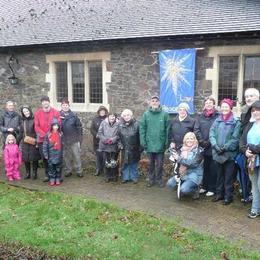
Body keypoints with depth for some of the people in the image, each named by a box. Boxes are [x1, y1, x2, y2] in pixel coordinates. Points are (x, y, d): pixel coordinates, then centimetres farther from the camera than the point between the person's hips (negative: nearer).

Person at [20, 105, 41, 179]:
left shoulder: (34, 120, -6)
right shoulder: (23, 121, 11)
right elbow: (21, 133, 17)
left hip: (33, 143, -5)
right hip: (25, 143, 5)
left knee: (34, 158, 2)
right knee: (26, 159, 7)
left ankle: (34, 173, 13)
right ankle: (28, 173, 19)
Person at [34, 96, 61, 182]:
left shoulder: (55, 112, 1)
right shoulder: (37, 113, 4)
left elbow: (58, 124, -1)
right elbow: (36, 126, 0)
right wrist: (44, 135, -13)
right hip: (42, 139, 2)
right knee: (44, 158, 8)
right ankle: (47, 175, 20)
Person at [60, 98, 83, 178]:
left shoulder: (73, 115, 0)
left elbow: (79, 126, 2)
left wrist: (80, 137, -1)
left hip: (74, 139, -1)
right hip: (64, 140, 1)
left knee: (77, 156, 3)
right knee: (66, 156, 11)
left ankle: (79, 171, 13)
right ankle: (68, 171, 24)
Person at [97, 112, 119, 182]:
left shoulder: (118, 124, -5)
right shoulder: (103, 123, 1)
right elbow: (99, 133, 2)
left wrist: (113, 139, -17)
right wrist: (105, 139, -10)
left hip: (114, 146, -2)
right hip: (105, 146, 2)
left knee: (114, 162, 4)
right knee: (107, 162, 9)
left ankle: (114, 176, 21)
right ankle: (107, 176, 22)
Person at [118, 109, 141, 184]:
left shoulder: (136, 124, -11)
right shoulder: (121, 125, 2)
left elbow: (140, 136, -9)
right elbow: (119, 136, 10)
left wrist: (140, 147, -10)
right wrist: (120, 144, 0)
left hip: (134, 149, -3)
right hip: (125, 149, 3)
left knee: (134, 163, 9)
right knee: (125, 163, 11)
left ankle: (134, 177, 22)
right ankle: (125, 177, 23)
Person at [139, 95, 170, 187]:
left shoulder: (164, 114, -3)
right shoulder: (146, 114, 0)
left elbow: (167, 129, -3)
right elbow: (142, 128, -1)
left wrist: (167, 142, -6)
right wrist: (143, 141, -6)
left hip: (160, 143, -1)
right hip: (149, 143, 1)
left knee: (159, 163, 8)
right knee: (151, 163, 14)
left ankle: (159, 179, 24)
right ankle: (151, 179, 27)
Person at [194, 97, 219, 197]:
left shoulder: (218, 116, -2)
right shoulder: (200, 116, 10)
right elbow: (196, 130, 3)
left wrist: (210, 142, -14)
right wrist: (202, 141, -9)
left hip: (213, 147, -3)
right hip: (202, 147, 3)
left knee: (213, 169, 3)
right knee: (204, 168, 12)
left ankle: (212, 188, 14)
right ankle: (204, 186, 24)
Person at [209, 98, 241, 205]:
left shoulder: (236, 122, -6)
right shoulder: (217, 121, 6)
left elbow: (235, 138, -10)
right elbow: (211, 134, 2)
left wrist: (225, 148, -16)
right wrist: (216, 146, -12)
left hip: (229, 153, -4)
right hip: (217, 153, 4)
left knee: (229, 177, 4)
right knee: (219, 175, 15)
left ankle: (228, 196, 15)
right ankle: (219, 194, 28)